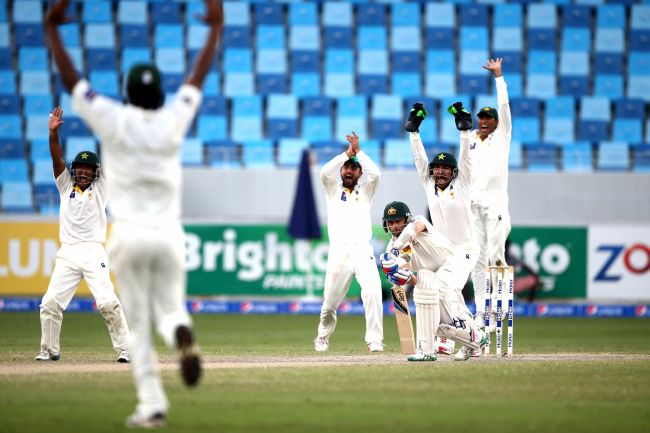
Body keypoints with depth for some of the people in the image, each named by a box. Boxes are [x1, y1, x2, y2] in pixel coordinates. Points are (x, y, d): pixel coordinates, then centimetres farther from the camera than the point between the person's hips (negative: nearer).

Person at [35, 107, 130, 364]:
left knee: (108, 303, -15)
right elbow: (57, 159, 4)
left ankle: (124, 350, -10)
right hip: (67, 255, 3)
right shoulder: (66, 186, 16)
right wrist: (53, 132, -10)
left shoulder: (99, 188, 11)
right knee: (50, 303, -4)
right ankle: (50, 351, 9)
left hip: (93, 253, -3)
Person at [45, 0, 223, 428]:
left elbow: (71, 79, 1)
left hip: (129, 235, -2)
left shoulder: (113, 121, -4)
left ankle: (152, 405, 0)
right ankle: (183, 333, -25)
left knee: (138, 324, 5)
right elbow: (199, 76, 13)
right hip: (170, 233, 2)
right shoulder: (173, 120, 1)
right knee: (170, 308, 13)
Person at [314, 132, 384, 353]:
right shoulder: (333, 190, 17)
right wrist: (347, 152, -1)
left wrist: (358, 150, 1)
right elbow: (325, 172, -4)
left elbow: (375, 173, -4)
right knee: (330, 302, 3)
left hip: (363, 252, 0)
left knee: (373, 293, -22)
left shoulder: (365, 192, 16)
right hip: (338, 254, 1)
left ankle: (375, 341, -20)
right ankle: (322, 338, 29)